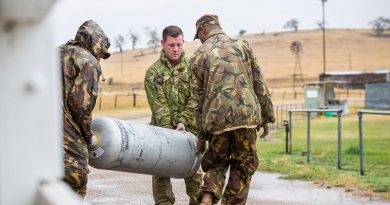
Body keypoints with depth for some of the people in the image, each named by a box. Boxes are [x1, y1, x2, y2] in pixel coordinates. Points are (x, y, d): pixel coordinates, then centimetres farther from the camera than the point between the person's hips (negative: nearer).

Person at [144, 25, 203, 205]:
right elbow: (159, 106, -9)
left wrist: (184, 122, -17)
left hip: (188, 127, 1)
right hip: (163, 127, -1)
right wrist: (169, 132, -18)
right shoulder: (153, 72, -2)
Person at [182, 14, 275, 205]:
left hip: (216, 118, 1)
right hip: (246, 116, 0)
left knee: (216, 162, 20)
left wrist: (201, 135, 13)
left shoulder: (198, 56, 7)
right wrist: (266, 117, 13)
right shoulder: (242, 46, 9)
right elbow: (259, 85, 6)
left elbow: (197, 99, 7)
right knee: (243, 167, 14)